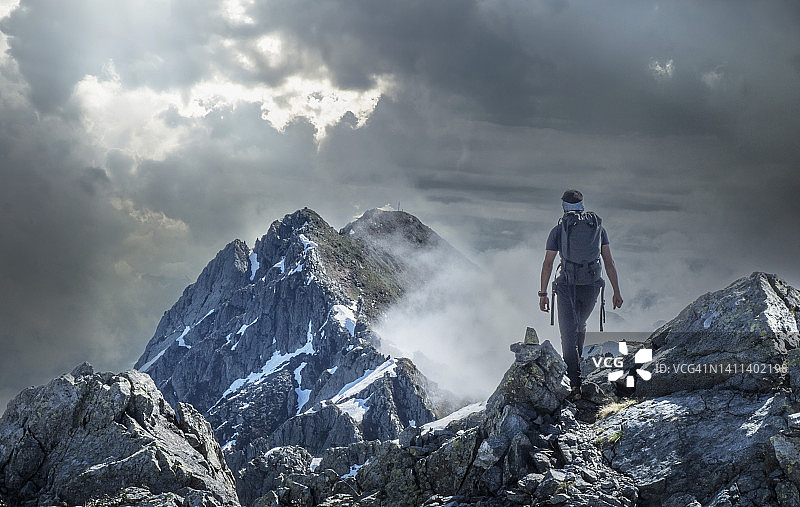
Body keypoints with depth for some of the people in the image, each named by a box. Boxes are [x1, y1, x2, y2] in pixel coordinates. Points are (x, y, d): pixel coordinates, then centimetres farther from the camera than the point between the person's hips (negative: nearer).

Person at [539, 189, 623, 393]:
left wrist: (543, 294, 5)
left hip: (567, 285, -3)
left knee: (569, 333, -1)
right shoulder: (597, 226, 9)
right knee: (580, 326, 27)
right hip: (592, 286, 3)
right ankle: (576, 365, 27)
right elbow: (609, 262, 6)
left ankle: (574, 383, -10)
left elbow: (547, 264, 0)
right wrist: (616, 292, 8)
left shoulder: (558, 229, 2)